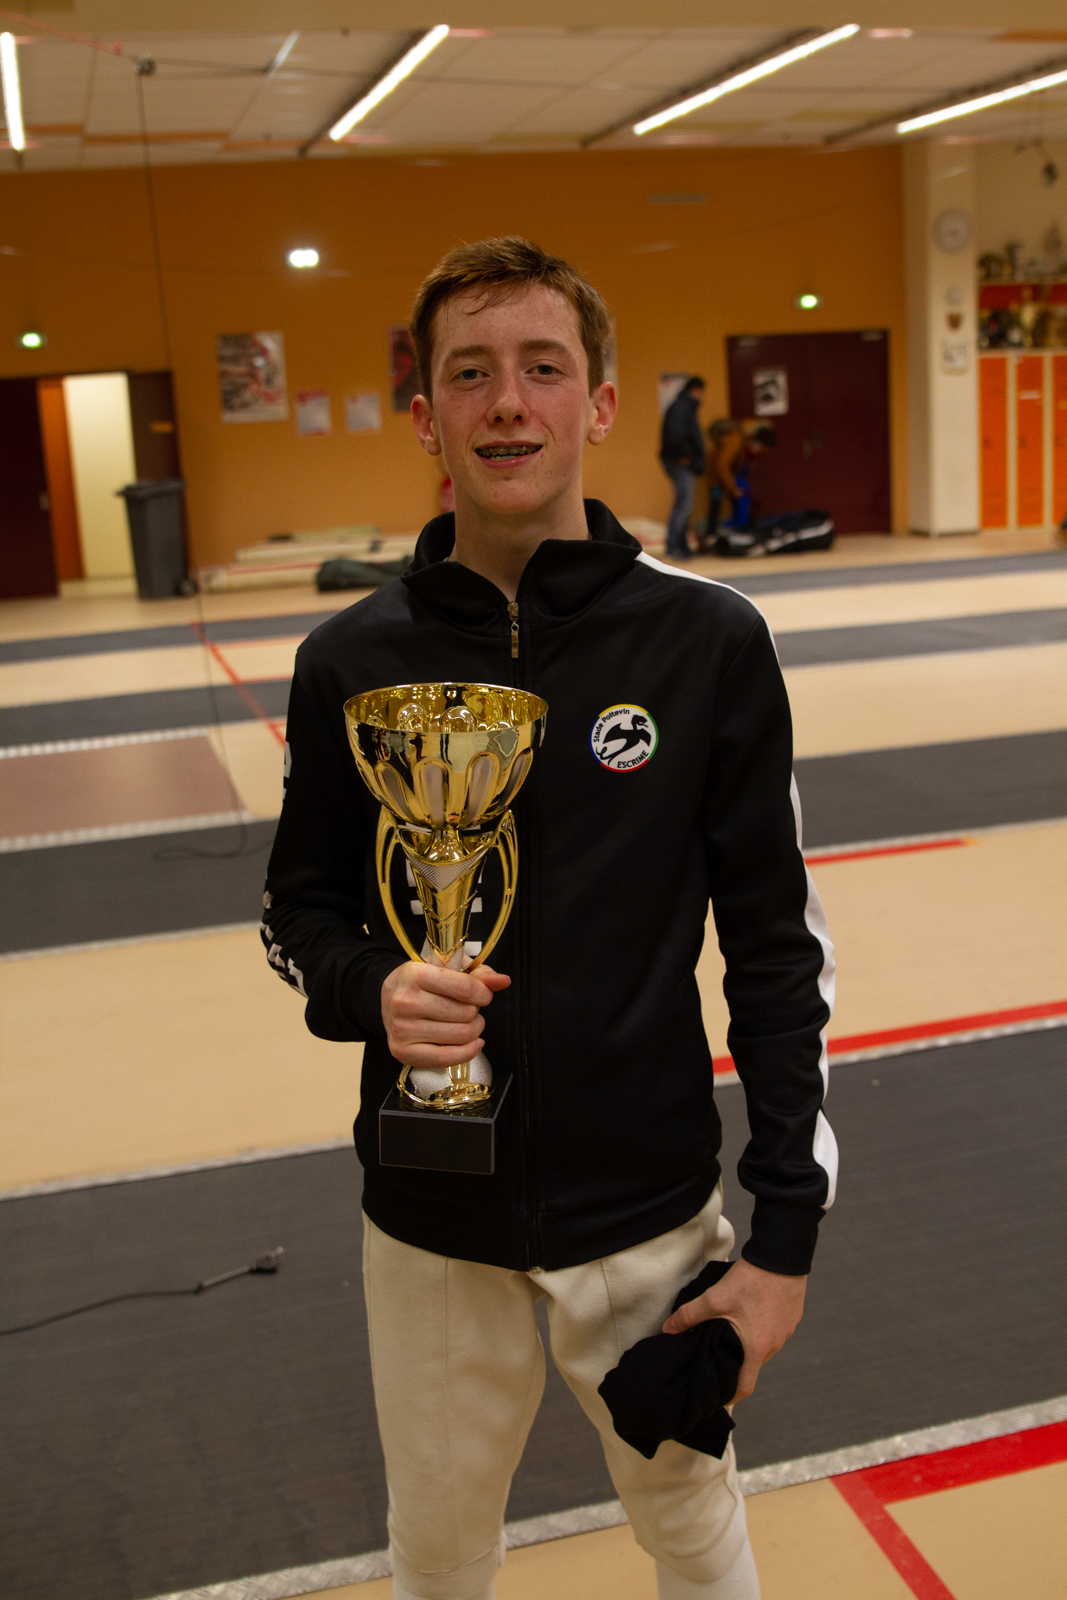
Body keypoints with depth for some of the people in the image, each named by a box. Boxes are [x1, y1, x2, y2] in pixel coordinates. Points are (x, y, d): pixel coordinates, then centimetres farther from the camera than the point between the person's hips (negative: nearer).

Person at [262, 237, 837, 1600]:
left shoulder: (708, 642, -10)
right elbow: (300, 910, 6)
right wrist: (371, 991, -17)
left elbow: (777, 947, -5)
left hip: (651, 1214, -1)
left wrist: (785, 1232, -6)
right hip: (433, 1228, 1)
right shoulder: (352, 660, -6)